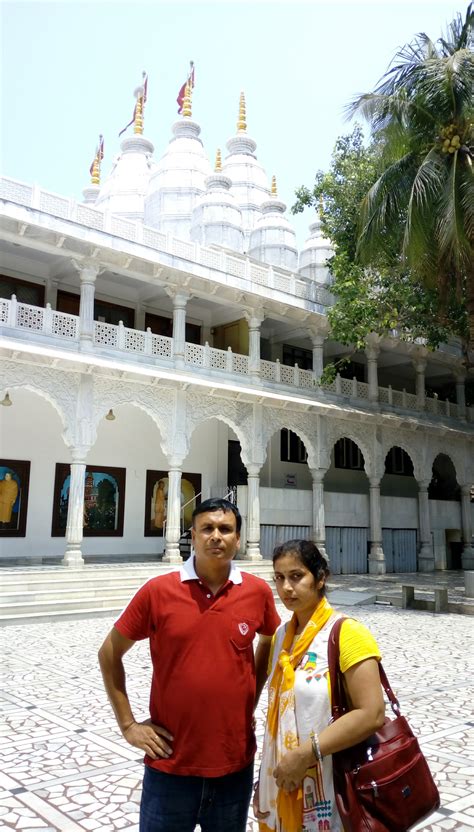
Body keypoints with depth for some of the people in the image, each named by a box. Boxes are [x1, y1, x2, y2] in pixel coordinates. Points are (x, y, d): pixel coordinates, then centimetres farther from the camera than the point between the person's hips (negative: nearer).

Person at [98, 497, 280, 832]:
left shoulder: (258, 591, -6)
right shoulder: (157, 591, -12)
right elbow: (109, 653, 0)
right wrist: (128, 724, -2)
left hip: (236, 761, 2)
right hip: (170, 762, -2)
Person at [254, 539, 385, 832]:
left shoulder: (347, 634, -17)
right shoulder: (281, 635, 5)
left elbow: (372, 715, -23)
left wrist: (306, 754, -22)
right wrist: (269, 774, 11)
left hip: (331, 789, -6)